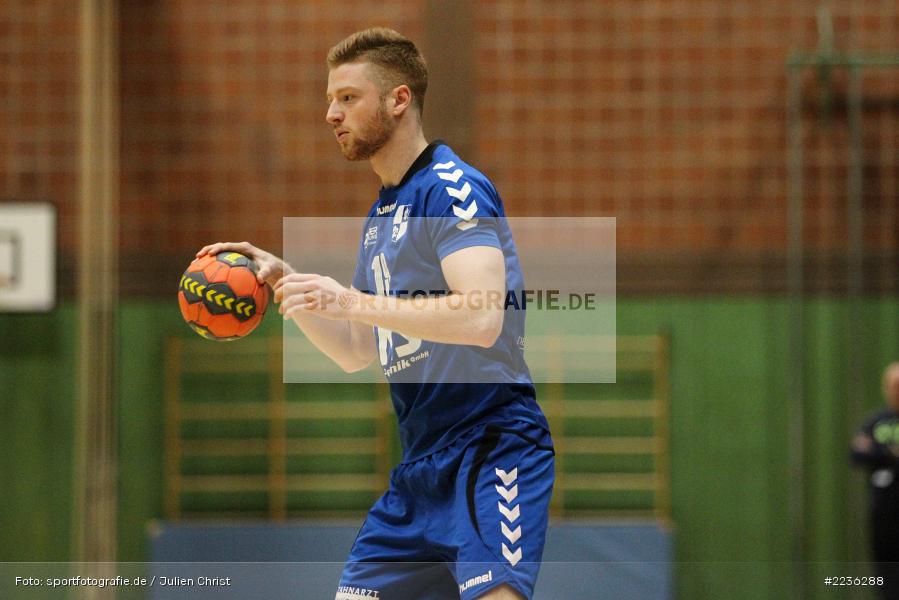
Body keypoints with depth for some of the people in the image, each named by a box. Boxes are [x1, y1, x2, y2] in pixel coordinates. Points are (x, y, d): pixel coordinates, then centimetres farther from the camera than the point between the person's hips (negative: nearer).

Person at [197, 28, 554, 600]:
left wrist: (353, 301, -24)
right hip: (421, 463, 9)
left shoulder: (452, 187, -10)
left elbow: (482, 319, -24)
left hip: (493, 449, -9)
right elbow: (356, 352, 23)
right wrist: (282, 279, 11)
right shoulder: (381, 215, 18)